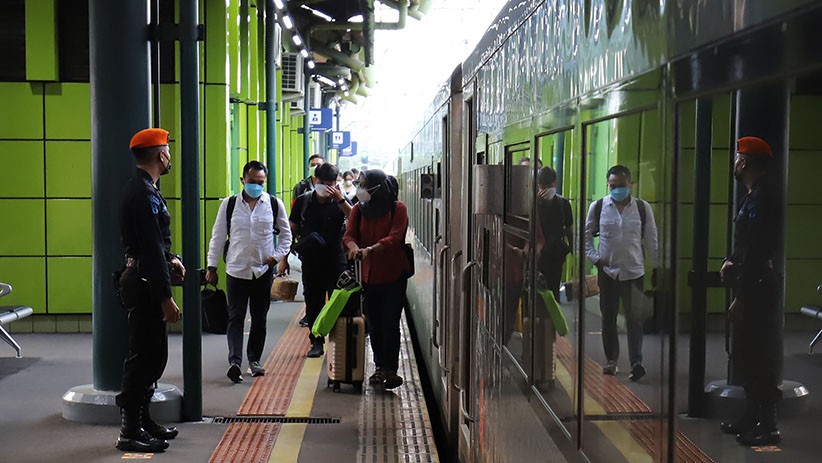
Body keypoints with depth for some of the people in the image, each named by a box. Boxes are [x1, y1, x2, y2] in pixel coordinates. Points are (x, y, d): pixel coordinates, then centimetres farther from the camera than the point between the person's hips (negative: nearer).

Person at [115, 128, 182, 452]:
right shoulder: (144, 193, -19)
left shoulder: (142, 188, 14)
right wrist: (166, 298, -22)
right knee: (144, 357, -3)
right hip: (145, 286, -11)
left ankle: (142, 421, 29)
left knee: (152, 355, 18)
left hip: (144, 283, 11)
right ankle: (131, 432, 5)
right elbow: (150, 249, -23)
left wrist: (169, 258, 8)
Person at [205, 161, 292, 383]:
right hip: (236, 270, -1)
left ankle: (254, 359, 23)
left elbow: (286, 233, 10)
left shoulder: (274, 204, 1)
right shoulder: (229, 204, 0)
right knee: (235, 317, -6)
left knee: (259, 318, 10)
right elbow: (218, 237, 5)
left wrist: (277, 256, -4)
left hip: (263, 271, 1)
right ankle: (234, 361, -12)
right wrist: (212, 267, 2)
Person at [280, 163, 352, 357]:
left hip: (335, 259, -2)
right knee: (313, 301, 7)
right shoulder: (303, 201, 2)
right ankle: (317, 342, 18)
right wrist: (284, 257, 6)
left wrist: (340, 199, -30)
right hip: (310, 260, 2)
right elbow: (292, 230, 8)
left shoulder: (340, 202, -3)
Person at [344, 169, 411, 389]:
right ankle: (381, 366, 23)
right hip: (369, 275, 4)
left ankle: (391, 369, 0)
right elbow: (349, 235, -5)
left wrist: (370, 249, -33)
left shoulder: (397, 209, -6)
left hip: (393, 274, -4)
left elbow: (394, 238, -18)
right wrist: (354, 247, -29)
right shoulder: (359, 209, 6)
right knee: (374, 324, 10)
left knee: (390, 323, -7)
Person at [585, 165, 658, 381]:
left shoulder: (643, 208, 0)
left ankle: (636, 362, -9)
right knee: (608, 317, 10)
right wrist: (594, 257, -1)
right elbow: (587, 233, 11)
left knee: (635, 318, -7)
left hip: (634, 271, -1)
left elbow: (651, 239, 5)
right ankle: (611, 359, 22)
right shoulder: (598, 207, 1)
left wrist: (656, 267, 5)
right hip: (607, 271, 1)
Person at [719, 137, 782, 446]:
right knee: (747, 356, 17)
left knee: (759, 360, -3)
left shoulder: (760, 201, -18)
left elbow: (756, 254, -22)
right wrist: (732, 262, 4)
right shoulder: (754, 197, 13)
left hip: (758, 292, -10)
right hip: (751, 289, 10)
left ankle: (768, 427, 5)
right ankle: (753, 418, 27)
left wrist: (741, 298, -21)